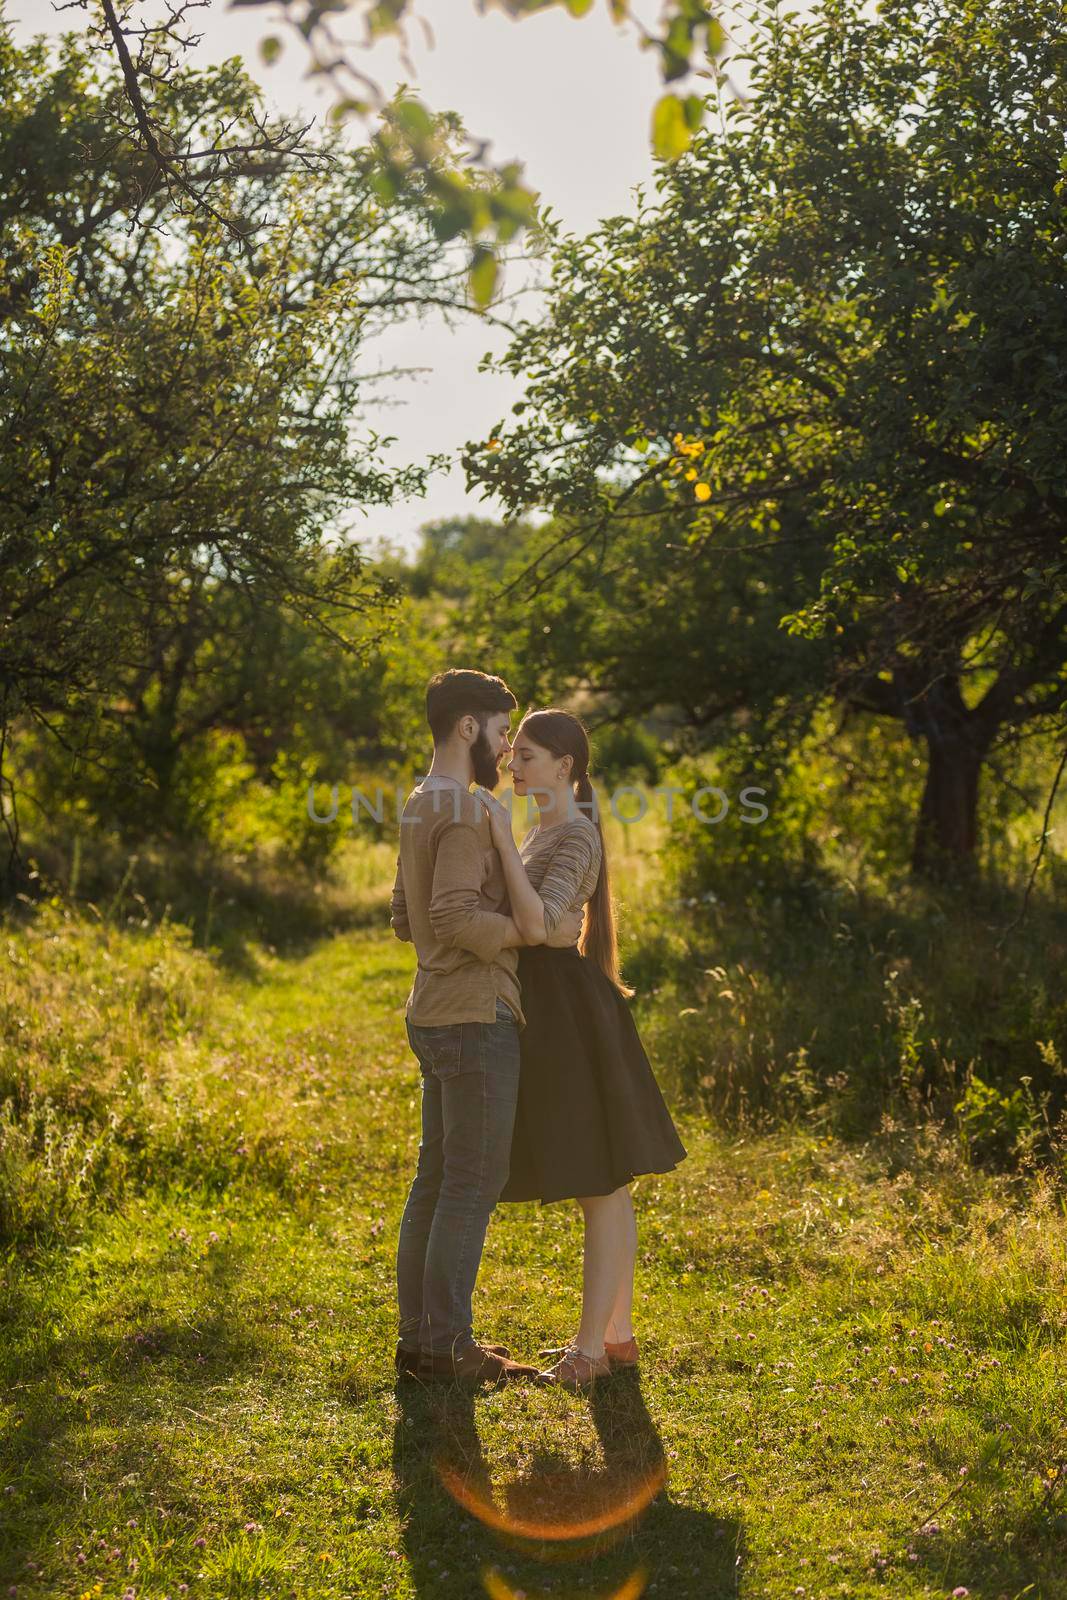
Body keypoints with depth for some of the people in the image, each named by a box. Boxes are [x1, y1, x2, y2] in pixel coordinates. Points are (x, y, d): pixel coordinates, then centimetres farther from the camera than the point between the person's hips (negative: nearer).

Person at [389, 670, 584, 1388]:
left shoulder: (420, 807, 16)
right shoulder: (464, 812, -15)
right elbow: (455, 920, -26)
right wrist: (537, 930, -18)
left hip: (436, 1013, 10)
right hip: (475, 1017, -10)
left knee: (438, 1177, 13)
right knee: (474, 1181, -4)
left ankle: (420, 1335, 19)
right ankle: (446, 1347, 1)